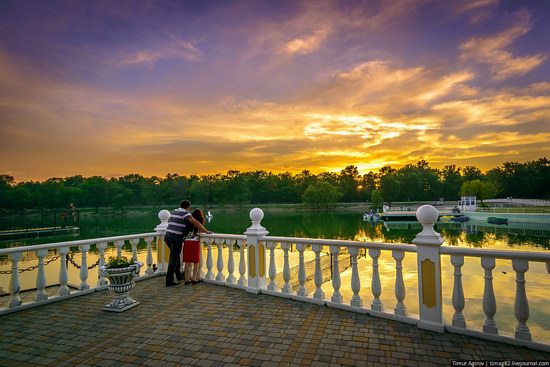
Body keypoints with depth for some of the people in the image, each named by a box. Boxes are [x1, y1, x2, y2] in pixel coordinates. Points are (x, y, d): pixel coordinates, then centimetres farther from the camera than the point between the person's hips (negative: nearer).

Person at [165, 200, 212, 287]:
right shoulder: (185, 213, -8)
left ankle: (178, 275, 31)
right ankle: (169, 281, 2)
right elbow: (196, 222, -17)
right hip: (176, 238, -8)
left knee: (175, 256, 22)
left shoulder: (173, 212, 16)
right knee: (173, 259, -2)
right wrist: (206, 231, -11)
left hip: (168, 236, 8)